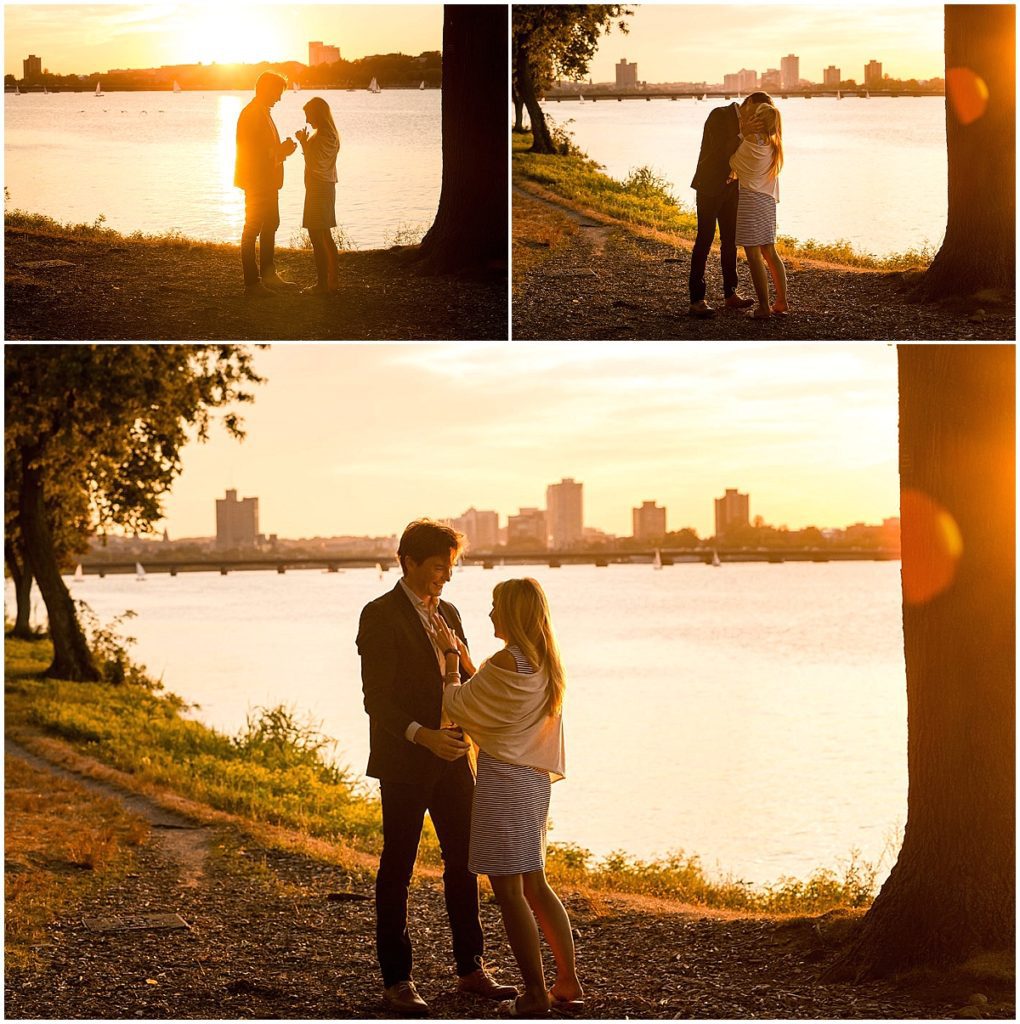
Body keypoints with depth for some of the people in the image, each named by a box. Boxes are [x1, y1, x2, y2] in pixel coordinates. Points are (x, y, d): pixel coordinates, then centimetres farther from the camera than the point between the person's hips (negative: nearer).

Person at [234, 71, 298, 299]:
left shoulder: (262, 113, 16)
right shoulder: (251, 114, -16)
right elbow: (251, 151, -22)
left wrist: (282, 149, 6)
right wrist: (280, 152, -16)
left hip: (267, 182, 11)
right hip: (256, 182, -11)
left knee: (270, 225, 18)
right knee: (253, 229, -7)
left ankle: (269, 276, 28)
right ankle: (251, 282, -6)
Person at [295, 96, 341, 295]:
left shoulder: (322, 136, -18)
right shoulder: (331, 135, 13)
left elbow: (314, 164, -20)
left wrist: (304, 143, -12)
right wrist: (306, 142, 14)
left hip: (318, 188, -11)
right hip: (327, 187, 11)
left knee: (317, 236, -8)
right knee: (325, 237, 16)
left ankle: (322, 284, -7)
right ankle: (332, 280, 21)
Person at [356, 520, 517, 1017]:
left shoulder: (447, 613, 13)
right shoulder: (380, 616, -10)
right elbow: (377, 699, -15)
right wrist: (422, 735, -27)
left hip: (451, 757, 7)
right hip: (404, 761, -7)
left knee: (463, 861, 10)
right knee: (397, 868, 1)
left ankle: (470, 968, 20)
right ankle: (396, 981, 6)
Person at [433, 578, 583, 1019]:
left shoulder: (507, 661, -17)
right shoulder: (546, 664, 9)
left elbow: (457, 704, -7)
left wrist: (450, 658, 4)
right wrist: (463, 655, 17)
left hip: (503, 779, -9)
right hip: (534, 779, 9)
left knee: (508, 889, -2)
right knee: (534, 885, 17)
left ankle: (535, 993, 1)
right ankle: (569, 983, 18)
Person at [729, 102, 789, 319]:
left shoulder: (751, 141, -17)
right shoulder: (774, 144, 4)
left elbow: (733, 163, 0)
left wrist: (741, 132, 0)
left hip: (750, 199, -7)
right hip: (768, 200, 7)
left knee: (753, 254, -3)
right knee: (769, 252, 15)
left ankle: (764, 307, -4)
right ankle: (782, 302, 16)